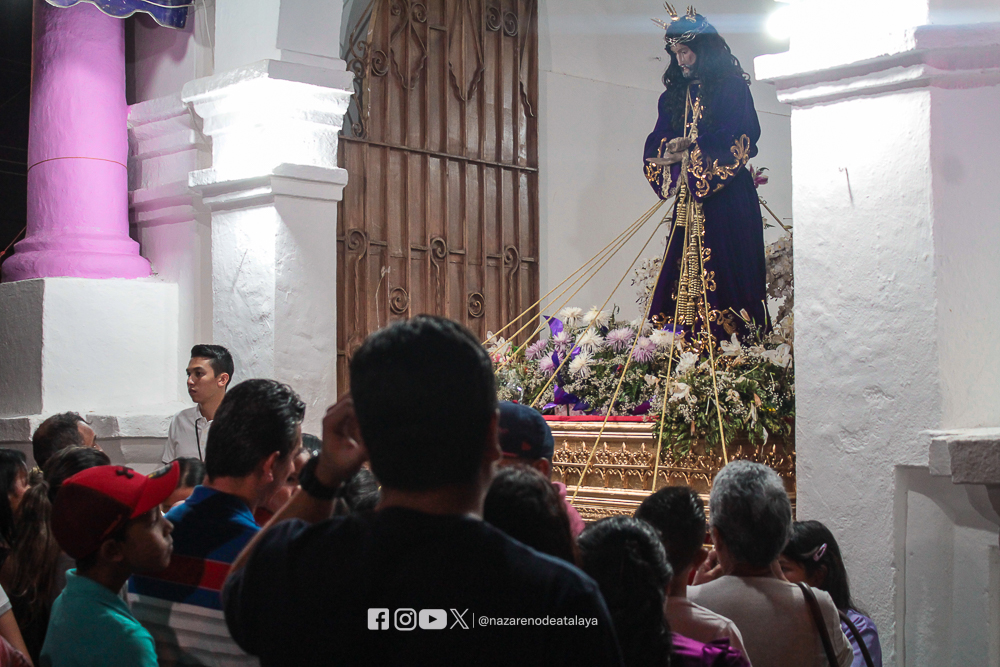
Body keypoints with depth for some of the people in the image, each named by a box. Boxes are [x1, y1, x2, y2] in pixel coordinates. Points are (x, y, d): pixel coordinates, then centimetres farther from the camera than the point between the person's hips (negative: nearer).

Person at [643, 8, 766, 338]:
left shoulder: (731, 86, 3)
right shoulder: (674, 95, 20)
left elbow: (742, 136, -9)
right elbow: (657, 143, 12)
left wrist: (692, 147, -12)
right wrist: (669, 153, -11)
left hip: (727, 195, -5)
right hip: (689, 199, 5)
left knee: (726, 268, -11)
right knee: (686, 267, -3)